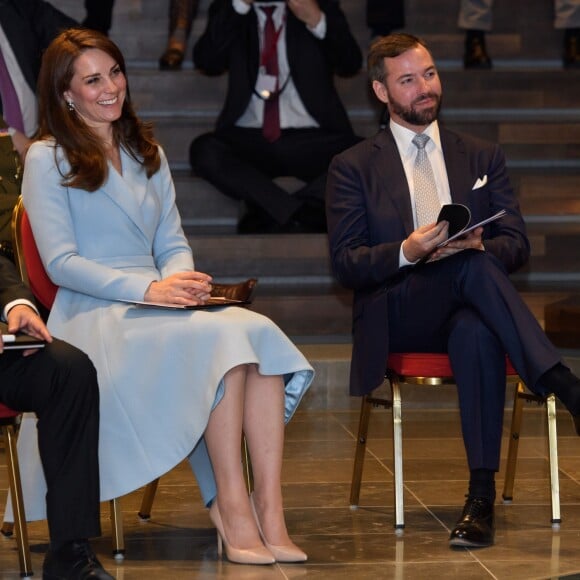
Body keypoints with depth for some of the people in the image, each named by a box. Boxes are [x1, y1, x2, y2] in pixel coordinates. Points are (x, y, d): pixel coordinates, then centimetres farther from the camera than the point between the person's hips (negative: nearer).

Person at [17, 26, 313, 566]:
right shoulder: (46, 160, 2)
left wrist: (181, 279, -6)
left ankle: (269, 513, -34)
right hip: (94, 315, -6)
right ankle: (231, 506, -30)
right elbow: (61, 263, -6)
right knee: (221, 336, -33)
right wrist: (148, 289, -18)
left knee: (261, 334, -27)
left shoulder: (147, 153, 23)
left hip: (156, 306, 6)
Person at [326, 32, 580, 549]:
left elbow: (517, 245, 9)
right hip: (396, 317, -2)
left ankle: (482, 496, -44)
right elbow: (345, 264, 0)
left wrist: (478, 245, -16)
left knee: (477, 333, -39)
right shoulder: (354, 168, 10)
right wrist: (407, 252, -21)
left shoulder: (483, 157, 18)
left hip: (467, 314, 2)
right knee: (471, 268, -36)